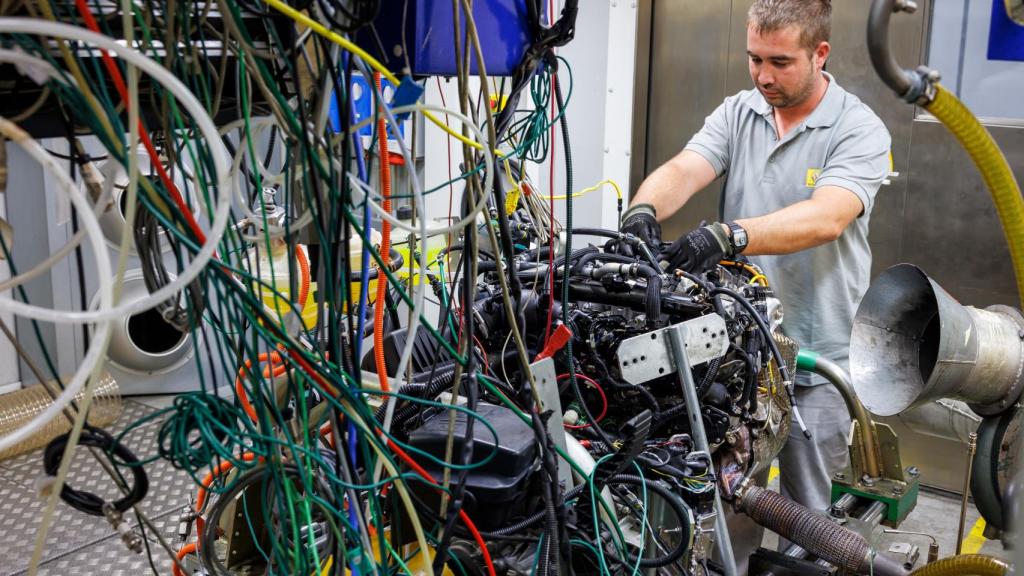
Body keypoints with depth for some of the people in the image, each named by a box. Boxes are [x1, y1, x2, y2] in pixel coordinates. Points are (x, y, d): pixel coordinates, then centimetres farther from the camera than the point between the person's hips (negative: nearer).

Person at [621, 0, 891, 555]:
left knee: (806, 510, 11)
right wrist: (644, 209, -34)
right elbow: (682, 170, -12)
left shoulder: (859, 130, -9)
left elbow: (825, 218, -26)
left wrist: (730, 235, -41)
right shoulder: (735, 114, 4)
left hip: (817, 356, -3)